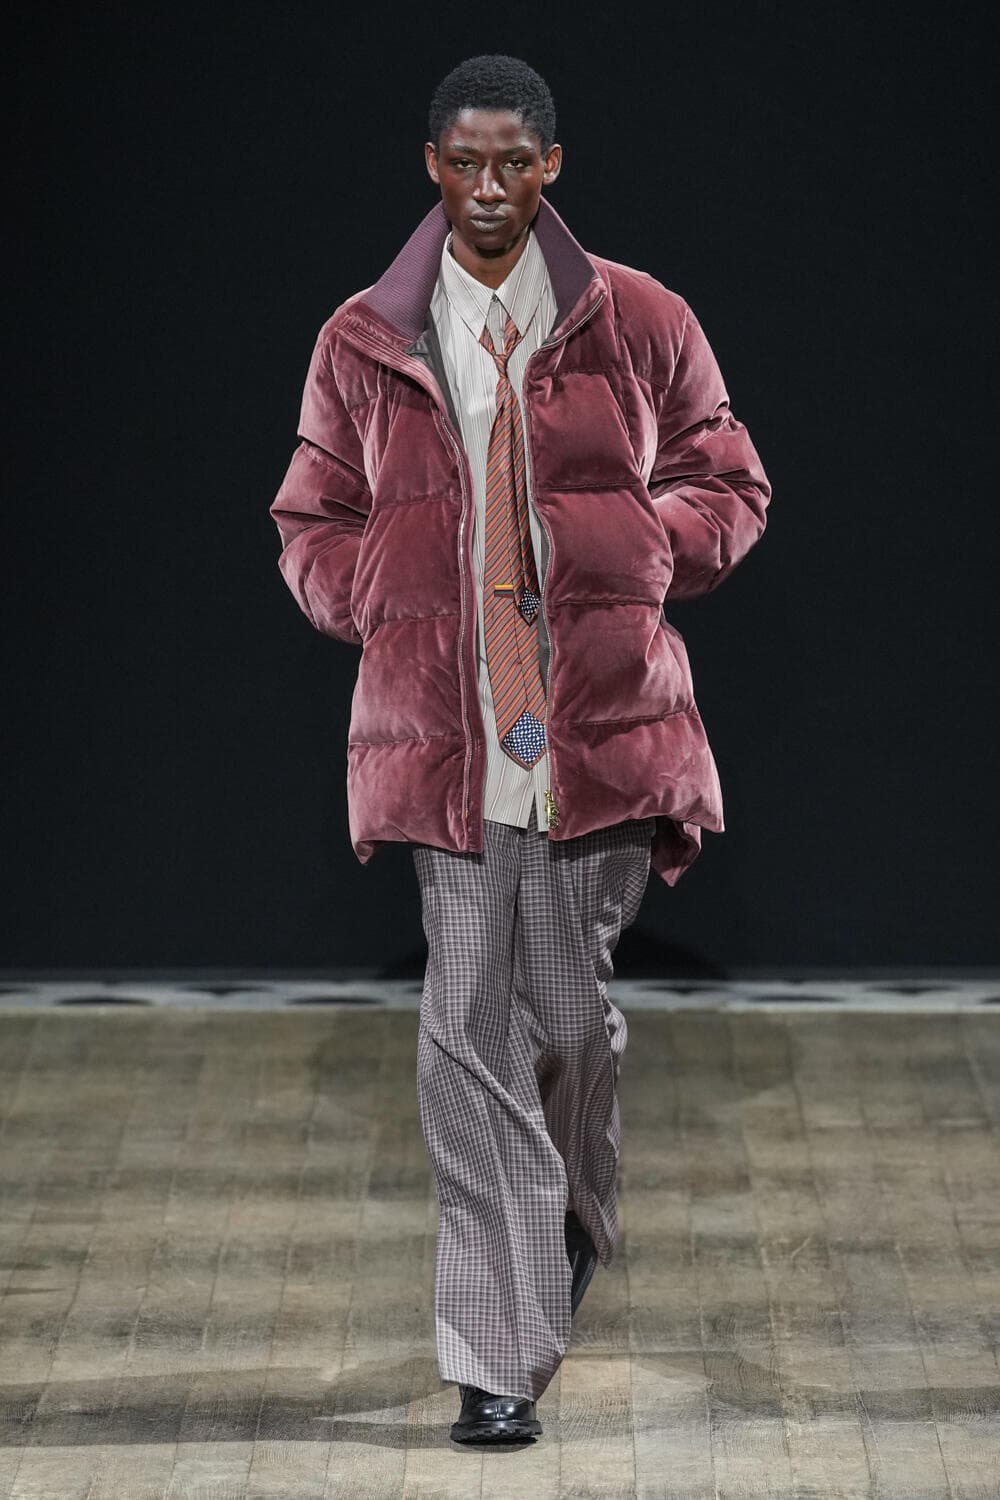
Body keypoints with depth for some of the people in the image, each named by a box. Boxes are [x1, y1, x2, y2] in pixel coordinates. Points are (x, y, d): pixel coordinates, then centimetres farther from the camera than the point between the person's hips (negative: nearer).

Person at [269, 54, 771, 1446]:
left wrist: (632, 550, -6)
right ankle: (502, 1361, 1)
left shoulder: (641, 325, 5)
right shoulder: (362, 344, 8)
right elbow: (312, 524, 16)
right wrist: (378, 601, -3)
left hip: (598, 723, 0)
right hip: (445, 729, 0)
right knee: (470, 1034, -4)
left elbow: (729, 488, 10)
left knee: (571, 1009, 5)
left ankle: (575, 1219, 39)